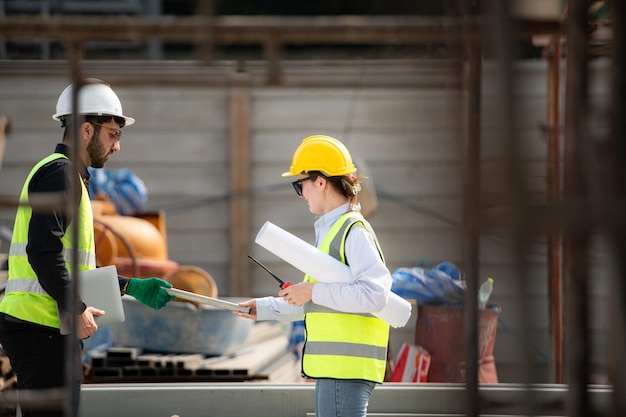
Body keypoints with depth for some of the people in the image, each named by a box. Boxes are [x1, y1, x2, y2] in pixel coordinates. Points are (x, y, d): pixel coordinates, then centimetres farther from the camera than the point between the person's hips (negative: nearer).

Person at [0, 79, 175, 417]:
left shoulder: (66, 174, 23)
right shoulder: (60, 172, -10)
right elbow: (43, 252, -22)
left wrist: (130, 287, 25)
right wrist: (75, 310, -18)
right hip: (42, 326, -10)